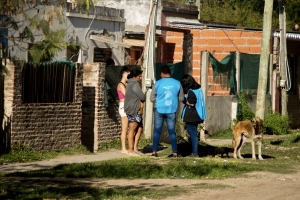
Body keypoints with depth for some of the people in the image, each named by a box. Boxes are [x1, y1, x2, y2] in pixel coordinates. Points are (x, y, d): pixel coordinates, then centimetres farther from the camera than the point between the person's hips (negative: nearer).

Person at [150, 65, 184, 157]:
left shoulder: (158, 83, -6)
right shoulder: (177, 83, -2)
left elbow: (152, 98, 0)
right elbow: (181, 98, 5)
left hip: (159, 110, -1)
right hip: (171, 111, 1)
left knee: (157, 131, 7)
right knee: (172, 132, 7)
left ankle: (154, 151, 6)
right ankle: (175, 152, 4)